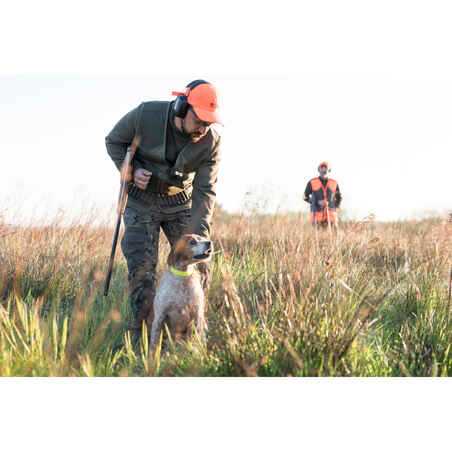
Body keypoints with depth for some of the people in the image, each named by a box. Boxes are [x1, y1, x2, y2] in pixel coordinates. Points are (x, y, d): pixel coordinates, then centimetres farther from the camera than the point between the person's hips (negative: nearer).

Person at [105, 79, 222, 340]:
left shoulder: (211, 142, -18)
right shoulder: (145, 115, -24)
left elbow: (205, 190, -17)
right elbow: (114, 141, -6)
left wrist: (199, 236, -28)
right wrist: (131, 171, -22)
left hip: (180, 202, 2)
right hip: (141, 202, -2)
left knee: (198, 265, -1)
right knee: (142, 270, -8)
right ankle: (141, 335, 3)